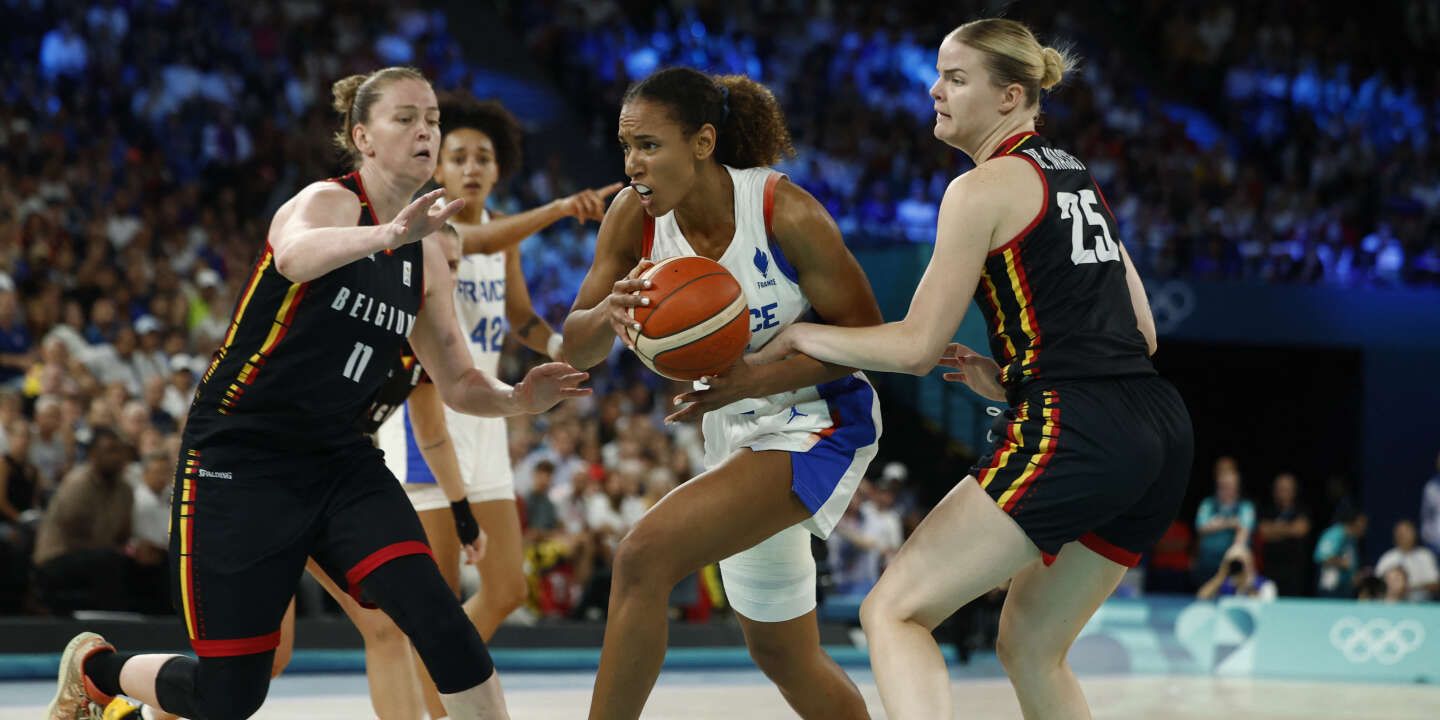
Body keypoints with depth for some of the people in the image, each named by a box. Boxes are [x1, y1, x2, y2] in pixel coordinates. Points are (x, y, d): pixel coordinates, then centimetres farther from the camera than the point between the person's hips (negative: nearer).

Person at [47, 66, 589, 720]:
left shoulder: (425, 259, 9)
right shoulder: (327, 201, -12)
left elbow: (458, 382, 13)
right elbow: (294, 255, -37)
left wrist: (517, 399, -10)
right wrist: (388, 234, -57)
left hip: (339, 463, 6)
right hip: (240, 459, -6)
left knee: (440, 623, -19)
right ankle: (94, 667, 29)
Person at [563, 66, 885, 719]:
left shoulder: (785, 212, -24)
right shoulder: (634, 218, -10)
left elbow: (867, 336, -18)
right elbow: (576, 350, -7)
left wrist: (753, 380, -31)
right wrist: (608, 314, -31)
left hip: (816, 424, -7)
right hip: (734, 429, 7)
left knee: (644, 556, -25)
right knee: (782, 654, 18)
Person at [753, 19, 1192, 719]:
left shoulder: (983, 189, -4)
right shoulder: (1076, 179, 22)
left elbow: (917, 345, -6)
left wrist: (802, 334, 6)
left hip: (1074, 434, -9)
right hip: (1161, 433, 9)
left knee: (892, 610, -5)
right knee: (1029, 647, 20)